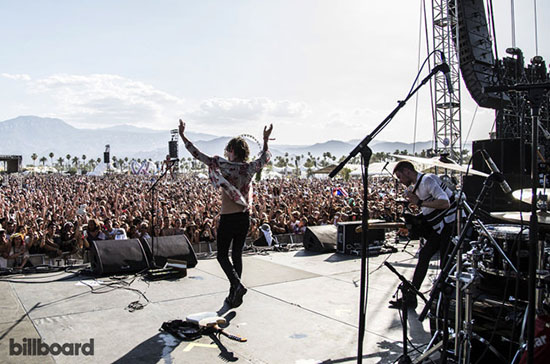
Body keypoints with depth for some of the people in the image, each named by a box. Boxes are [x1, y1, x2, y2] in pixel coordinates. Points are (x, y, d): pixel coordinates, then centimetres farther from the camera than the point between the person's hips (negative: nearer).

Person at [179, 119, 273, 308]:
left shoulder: (225, 166, -14)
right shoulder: (250, 168, -2)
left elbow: (199, 155, -11)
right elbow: (266, 156, 19)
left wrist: (182, 135, -2)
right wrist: (266, 140, 34)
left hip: (228, 219, -5)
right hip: (244, 218, 5)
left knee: (222, 255, 9)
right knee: (237, 255, 14)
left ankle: (237, 285, -12)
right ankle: (234, 295, 19)